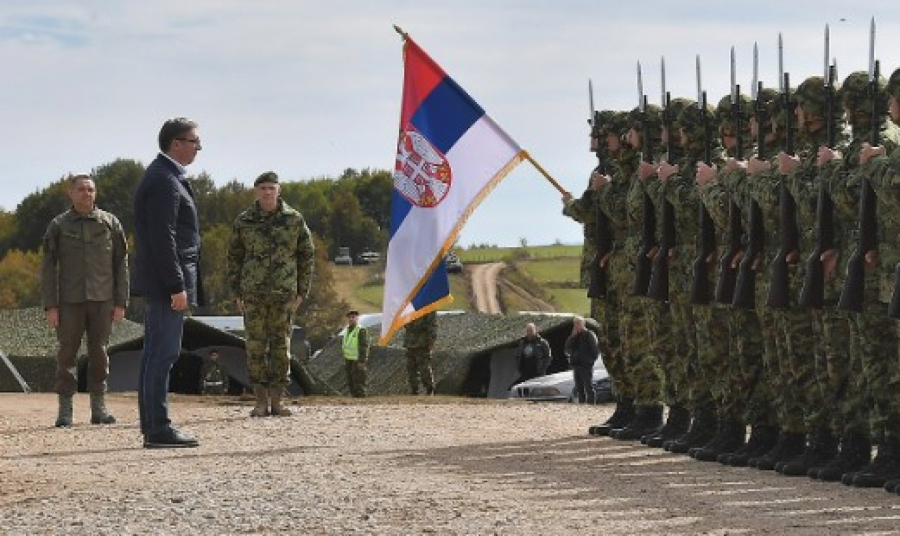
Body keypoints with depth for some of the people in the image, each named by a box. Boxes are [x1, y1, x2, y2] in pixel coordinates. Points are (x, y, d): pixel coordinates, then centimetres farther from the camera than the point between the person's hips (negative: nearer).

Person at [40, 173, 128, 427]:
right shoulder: (59, 225, 5)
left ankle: (98, 406, 9)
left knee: (99, 352, 3)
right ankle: (65, 409, 2)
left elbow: (121, 264, 8)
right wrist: (50, 306, -4)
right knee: (67, 352, -2)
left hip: (102, 300, 1)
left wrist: (120, 302, 1)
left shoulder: (110, 223, 7)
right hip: (70, 301, -1)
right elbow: (48, 267, 4)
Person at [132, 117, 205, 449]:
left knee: (156, 355, 12)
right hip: (165, 283, -11)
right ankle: (158, 430, -10)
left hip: (158, 284, 11)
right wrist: (177, 286, -22)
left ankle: (152, 428, 16)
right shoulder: (164, 181, -15)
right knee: (163, 354, -10)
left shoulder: (164, 176, 18)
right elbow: (162, 238, -21)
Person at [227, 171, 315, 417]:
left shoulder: (294, 219, 4)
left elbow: (307, 255, 9)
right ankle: (261, 401, 4)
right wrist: (237, 293, 5)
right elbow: (234, 257, 11)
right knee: (256, 348, -1)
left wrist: (302, 291, 4)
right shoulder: (244, 221, 5)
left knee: (281, 348, 1)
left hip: (284, 294, 0)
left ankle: (276, 401, 7)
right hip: (253, 293, 0)